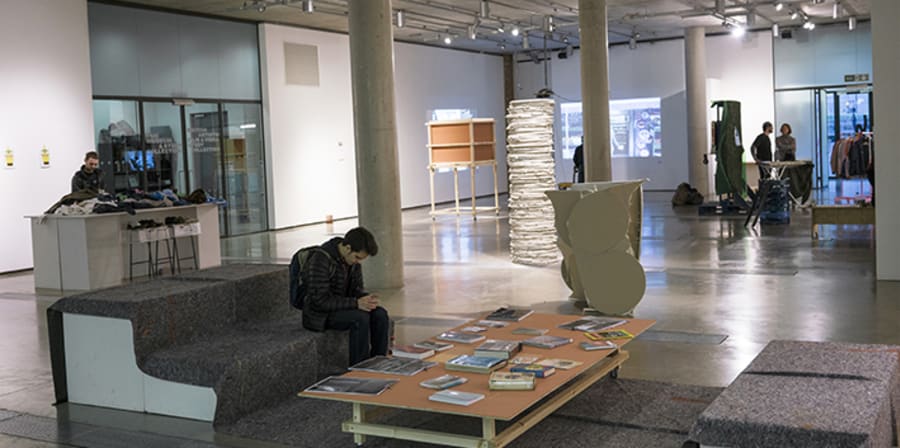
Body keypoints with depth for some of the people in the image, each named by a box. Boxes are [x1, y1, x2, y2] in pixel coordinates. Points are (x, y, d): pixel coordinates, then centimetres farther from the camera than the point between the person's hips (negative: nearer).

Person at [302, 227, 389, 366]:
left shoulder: (352, 258, -1)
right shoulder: (320, 260, -24)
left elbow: (356, 288, 10)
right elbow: (319, 301, -26)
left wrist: (367, 298, -15)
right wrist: (356, 303, -29)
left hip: (343, 308, 7)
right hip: (320, 315, -7)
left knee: (380, 314, -16)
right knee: (360, 318, -31)